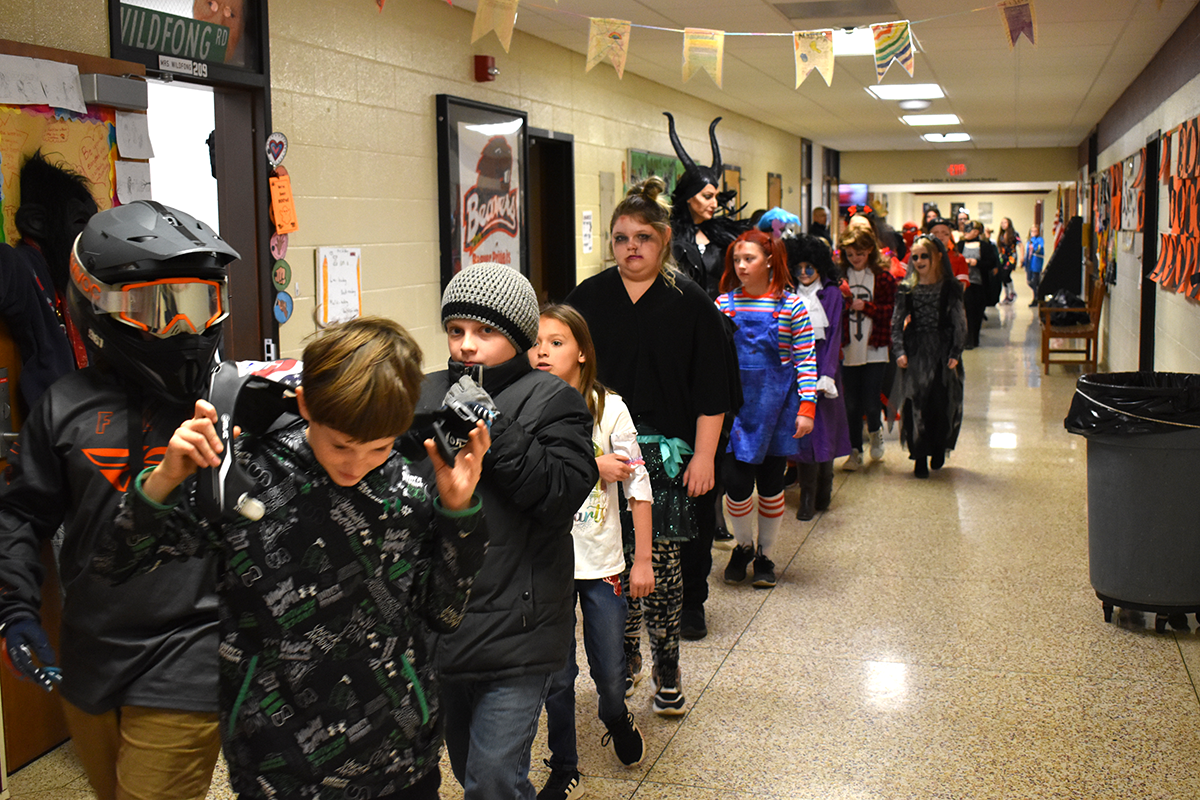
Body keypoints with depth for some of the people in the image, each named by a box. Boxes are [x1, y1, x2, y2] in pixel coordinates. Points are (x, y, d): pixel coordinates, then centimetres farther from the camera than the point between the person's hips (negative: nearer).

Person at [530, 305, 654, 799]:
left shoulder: (609, 408, -6)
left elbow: (638, 485, -4)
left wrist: (642, 559, -3)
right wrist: (593, 466, -16)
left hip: (602, 564, 0)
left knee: (610, 673, 10)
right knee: (556, 676, 10)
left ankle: (617, 718, 44)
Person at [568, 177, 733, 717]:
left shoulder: (689, 303, 0)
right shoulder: (588, 298, 6)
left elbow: (711, 389, 0)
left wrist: (703, 456, -5)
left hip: (666, 453, -2)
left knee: (662, 560, 0)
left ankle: (667, 666, 16)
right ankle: (625, 658, 26)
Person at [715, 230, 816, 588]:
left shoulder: (791, 306, -4)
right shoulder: (724, 304, 2)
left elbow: (805, 360, -4)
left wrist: (806, 407, -10)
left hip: (775, 407, -1)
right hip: (735, 406, 1)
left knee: (771, 484, 8)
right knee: (736, 483, -5)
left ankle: (765, 555, 27)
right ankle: (744, 545, 23)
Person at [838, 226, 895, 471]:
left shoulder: (883, 278, 1)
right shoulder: (840, 277, 5)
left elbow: (889, 312, -4)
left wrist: (865, 306, -16)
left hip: (874, 350, -2)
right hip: (849, 350, 2)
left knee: (871, 403, -3)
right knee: (852, 405, 5)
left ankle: (875, 430, 30)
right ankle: (855, 451, 18)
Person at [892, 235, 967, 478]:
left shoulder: (951, 286, 1)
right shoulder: (907, 288, 4)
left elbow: (960, 323, 0)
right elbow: (897, 322, 5)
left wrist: (955, 353, -8)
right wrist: (899, 351, -6)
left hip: (943, 349, -1)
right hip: (915, 351, 1)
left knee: (944, 403, 0)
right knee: (915, 403, -5)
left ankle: (938, 449, 24)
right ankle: (919, 458, 5)